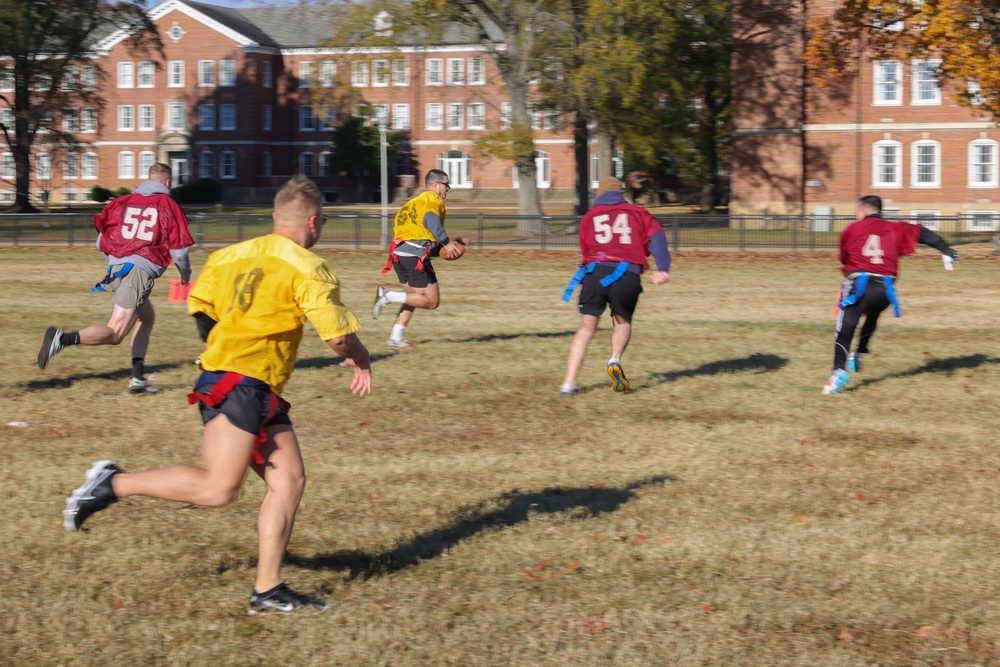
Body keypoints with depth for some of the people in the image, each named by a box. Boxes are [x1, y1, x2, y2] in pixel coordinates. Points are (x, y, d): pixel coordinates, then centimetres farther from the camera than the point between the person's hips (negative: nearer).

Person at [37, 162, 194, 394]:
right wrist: (185, 274, 23)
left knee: (147, 316, 26)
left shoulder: (123, 201, 17)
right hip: (141, 271, -6)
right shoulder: (169, 206, 6)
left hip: (115, 268, 6)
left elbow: (101, 241, 16)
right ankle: (64, 338, -35)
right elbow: (179, 251, 3)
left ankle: (138, 376, 19)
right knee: (115, 333, -12)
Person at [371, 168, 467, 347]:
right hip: (416, 255, -9)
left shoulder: (415, 201, 28)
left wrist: (450, 242, 26)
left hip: (398, 252, 9)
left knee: (413, 298, 21)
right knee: (432, 301, -3)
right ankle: (388, 296, -14)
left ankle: (395, 338, 12)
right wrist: (446, 242, -20)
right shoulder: (433, 199, 1)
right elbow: (431, 219, -22)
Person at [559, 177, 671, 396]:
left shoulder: (590, 216, 24)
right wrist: (662, 269, -8)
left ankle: (569, 383, -2)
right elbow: (656, 236, 3)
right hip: (628, 275, -1)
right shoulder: (638, 213, 20)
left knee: (586, 328, 8)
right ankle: (615, 360, -7)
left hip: (595, 271, 1)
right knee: (623, 322, 21)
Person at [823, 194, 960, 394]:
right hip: (884, 290, 3)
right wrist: (946, 250, -3)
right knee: (872, 316, 34)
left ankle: (840, 369, -27)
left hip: (858, 285, -3)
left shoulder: (852, 229, 11)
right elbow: (923, 234, 3)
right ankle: (858, 355, 32)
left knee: (845, 329, -8)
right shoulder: (895, 229, 14)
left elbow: (844, 258, 21)